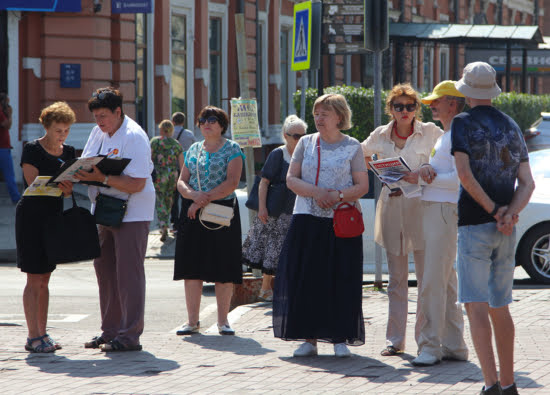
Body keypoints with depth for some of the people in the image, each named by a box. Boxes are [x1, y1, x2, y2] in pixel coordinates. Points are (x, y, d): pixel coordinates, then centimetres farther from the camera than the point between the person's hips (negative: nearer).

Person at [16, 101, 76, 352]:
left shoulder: (68, 152, 11)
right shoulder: (32, 150, -8)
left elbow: (69, 185, 9)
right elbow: (33, 185, -16)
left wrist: (69, 188, -14)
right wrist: (59, 187, -31)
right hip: (31, 216, -7)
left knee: (44, 279, 10)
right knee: (34, 279, -7)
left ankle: (41, 334, 14)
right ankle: (34, 336, -7)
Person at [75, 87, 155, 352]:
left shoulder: (134, 137, -17)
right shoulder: (98, 133, 9)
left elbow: (137, 184, -22)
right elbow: (85, 164, 15)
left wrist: (102, 178, -29)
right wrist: (78, 174, -9)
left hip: (132, 213, -9)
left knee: (128, 272, -8)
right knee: (104, 268, 11)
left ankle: (129, 336, -6)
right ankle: (109, 332, 20)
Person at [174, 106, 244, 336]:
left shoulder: (232, 149, 1)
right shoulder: (193, 150, 14)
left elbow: (232, 183, -10)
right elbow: (181, 181, 10)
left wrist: (205, 199, -15)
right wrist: (193, 195, -12)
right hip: (193, 213, 4)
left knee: (223, 270, -2)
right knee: (192, 268, 1)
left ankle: (223, 320, 5)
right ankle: (192, 321, 6)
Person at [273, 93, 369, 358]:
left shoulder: (352, 147, 4)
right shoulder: (306, 143, 11)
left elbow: (362, 186, 1)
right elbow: (291, 179, 5)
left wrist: (339, 195, -17)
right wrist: (316, 192, -12)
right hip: (308, 219, 2)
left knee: (341, 280, -4)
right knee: (306, 279, -2)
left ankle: (340, 338, 3)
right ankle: (309, 338, 3)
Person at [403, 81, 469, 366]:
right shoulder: (444, 135, 22)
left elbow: (460, 178, -18)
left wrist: (424, 179, -16)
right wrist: (426, 170, -1)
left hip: (446, 211, -10)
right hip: (433, 211, 10)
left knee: (433, 282, -12)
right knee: (445, 283, 11)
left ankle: (430, 345, -12)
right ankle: (454, 345, 15)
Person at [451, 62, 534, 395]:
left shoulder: (463, 124, -6)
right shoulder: (512, 127, 12)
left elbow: (465, 175, -17)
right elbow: (527, 183, 5)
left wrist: (494, 211, -11)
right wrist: (510, 214, -8)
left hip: (475, 224, -6)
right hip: (506, 231, 6)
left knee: (476, 306, -9)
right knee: (500, 307, 15)